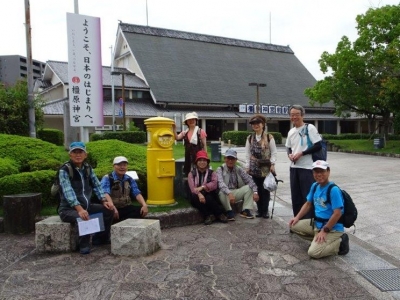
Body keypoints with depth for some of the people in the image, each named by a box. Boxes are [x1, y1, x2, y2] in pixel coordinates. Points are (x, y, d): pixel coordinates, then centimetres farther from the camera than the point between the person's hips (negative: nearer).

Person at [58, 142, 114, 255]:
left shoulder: (88, 168, 6)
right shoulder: (64, 171, -16)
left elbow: (97, 185, 4)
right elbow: (68, 192, -29)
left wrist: (104, 201, -11)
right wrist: (79, 209, -42)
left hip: (86, 205, 7)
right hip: (68, 208, -7)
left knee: (108, 210, -7)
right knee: (82, 217, -36)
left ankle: (100, 238, 12)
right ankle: (84, 244, -11)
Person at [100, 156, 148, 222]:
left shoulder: (129, 179, 12)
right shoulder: (107, 178, -5)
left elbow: (137, 193, 2)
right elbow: (106, 194, -23)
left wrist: (144, 205, -18)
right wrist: (113, 208, -41)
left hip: (127, 208, 4)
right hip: (114, 208, -4)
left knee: (141, 211, -24)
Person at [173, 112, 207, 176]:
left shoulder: (201, 132, -1)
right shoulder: (185, 132, 11)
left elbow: (204, 145, 0)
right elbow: (177, 138, -2)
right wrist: (174, 129, -14)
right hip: (188, 156, 4)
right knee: (188, 173, 6)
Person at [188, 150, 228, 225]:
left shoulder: (211, 173, 12)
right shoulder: (192, 174, 9)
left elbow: (214, 184, -10)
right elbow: (192, 187, -9)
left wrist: (203, 187, -26)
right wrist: (199, 194, -31)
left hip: (209, 195, -1)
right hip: (197, 195, 1)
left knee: (208, 198, -34)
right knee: (194, 197, -33)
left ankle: (219, 214, -21)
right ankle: (208, 215, -28)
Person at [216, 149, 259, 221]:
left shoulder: (239, 169, 3)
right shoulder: (220, 170, -11)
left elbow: (249, 180, -6)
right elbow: (220, 183, -29)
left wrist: (255, 192, -23)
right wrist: (229, 193, -45)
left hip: (235, 193, 4)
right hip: (225, 194, -4)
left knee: (249, 187, -15)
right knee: (222, 192, -36)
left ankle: (246, 210, -10)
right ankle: (229, 211, -13)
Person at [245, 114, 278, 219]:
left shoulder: (269, 137, -2)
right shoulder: (250, 138, 7)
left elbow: (274, 152, 0)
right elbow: (248, 153, 7)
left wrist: (272, 164, -8)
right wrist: (247, 166, 3)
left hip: (266, 167, -2)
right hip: (255, 167, 2)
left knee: (265, 189, 1)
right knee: (258, 189, 6)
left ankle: (265, 210, 12)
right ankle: (260, 210, 16)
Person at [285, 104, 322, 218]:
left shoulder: (310, 128, -7)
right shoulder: (291, 132, 12)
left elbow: (318, 146, -12)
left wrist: (301, 153, -16)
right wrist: (289, 155, -1)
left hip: (307, 167, -7)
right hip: (294, 167, 7)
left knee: (308, 196, -2)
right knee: (295, 196, 13)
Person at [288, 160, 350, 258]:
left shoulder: (333, 190, -22)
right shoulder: (315, 186, 3)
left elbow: (337, 213, -24)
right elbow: (308, 203, 14)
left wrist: (324, 231, -22)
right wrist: (297, 217, 4)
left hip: (332, 228, -8)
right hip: (316, 223, 8)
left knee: (314, 252, -23)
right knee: (293, 225, 5)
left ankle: (340, 242, -1)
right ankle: (317, 237, 9)